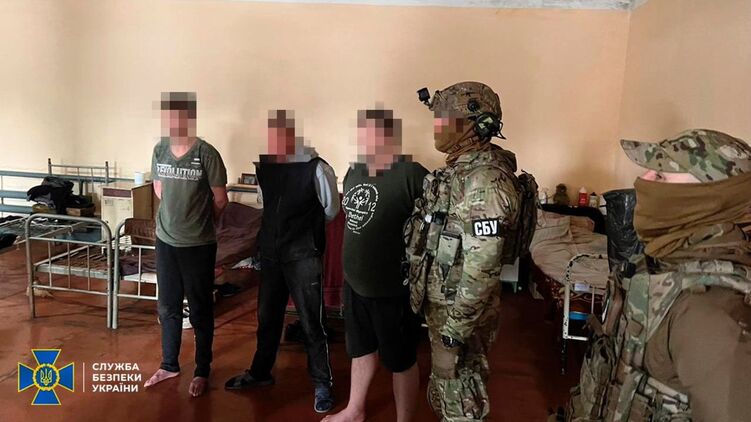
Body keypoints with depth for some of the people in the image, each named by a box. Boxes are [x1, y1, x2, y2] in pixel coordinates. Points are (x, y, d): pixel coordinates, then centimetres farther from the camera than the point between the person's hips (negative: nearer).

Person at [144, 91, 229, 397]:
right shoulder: (159, 150, 1)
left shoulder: (206, 154, -14)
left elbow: (220, 200, -7)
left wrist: (199, 222, 7)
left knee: (200, 311, 8)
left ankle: (202, 371, 24)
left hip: (198, 245, -5)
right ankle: (169, 364, 35)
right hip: (165, 241, 5)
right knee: (167, 307, 17)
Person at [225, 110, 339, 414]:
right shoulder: (263, 164, -1)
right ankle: (260, 372, 39)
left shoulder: (315, 167, -15)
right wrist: (280, 227, 10)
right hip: (270, 252, 5)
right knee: (267, 317, 19)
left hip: (303, 256, -5)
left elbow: (331, 209, -1)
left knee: (311, 323, 3)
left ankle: (322, 384, 20)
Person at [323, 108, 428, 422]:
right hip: (355, 283, 7)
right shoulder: (354, 172, 4)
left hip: (394, 289, -7)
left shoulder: (411, 175, -21)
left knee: (401, 361, 12)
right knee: (361, 349, 25)